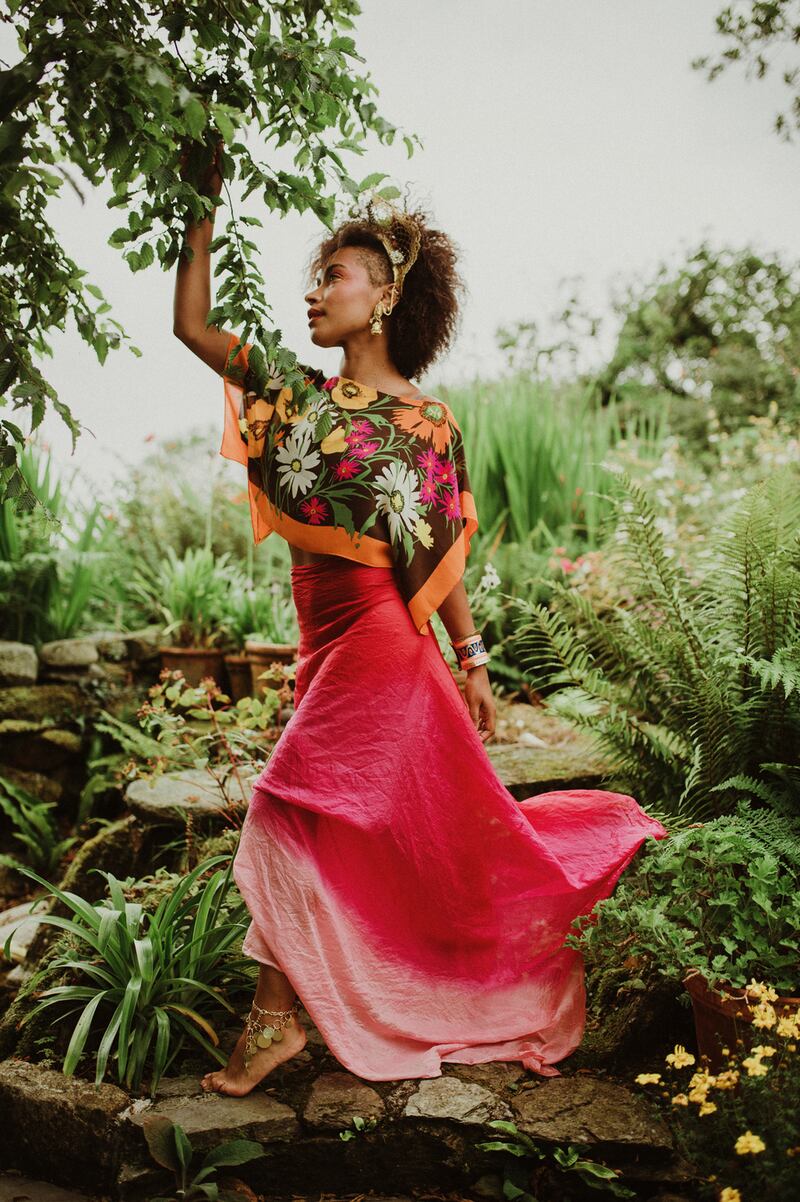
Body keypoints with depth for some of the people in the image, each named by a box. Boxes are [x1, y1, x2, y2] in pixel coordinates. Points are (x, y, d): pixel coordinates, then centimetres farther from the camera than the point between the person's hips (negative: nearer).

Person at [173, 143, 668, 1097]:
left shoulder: (427, 424, -6)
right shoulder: (298, 394, 8)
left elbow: (441, 557, -2)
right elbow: (191, 326, 7)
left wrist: (472, 661, -1)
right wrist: (203, 219, 4)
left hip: (382, 642, -5)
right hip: (326, 642, 5)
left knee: (296, 811, -5)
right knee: (411, 819, 13)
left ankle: (276, 1014, 10)